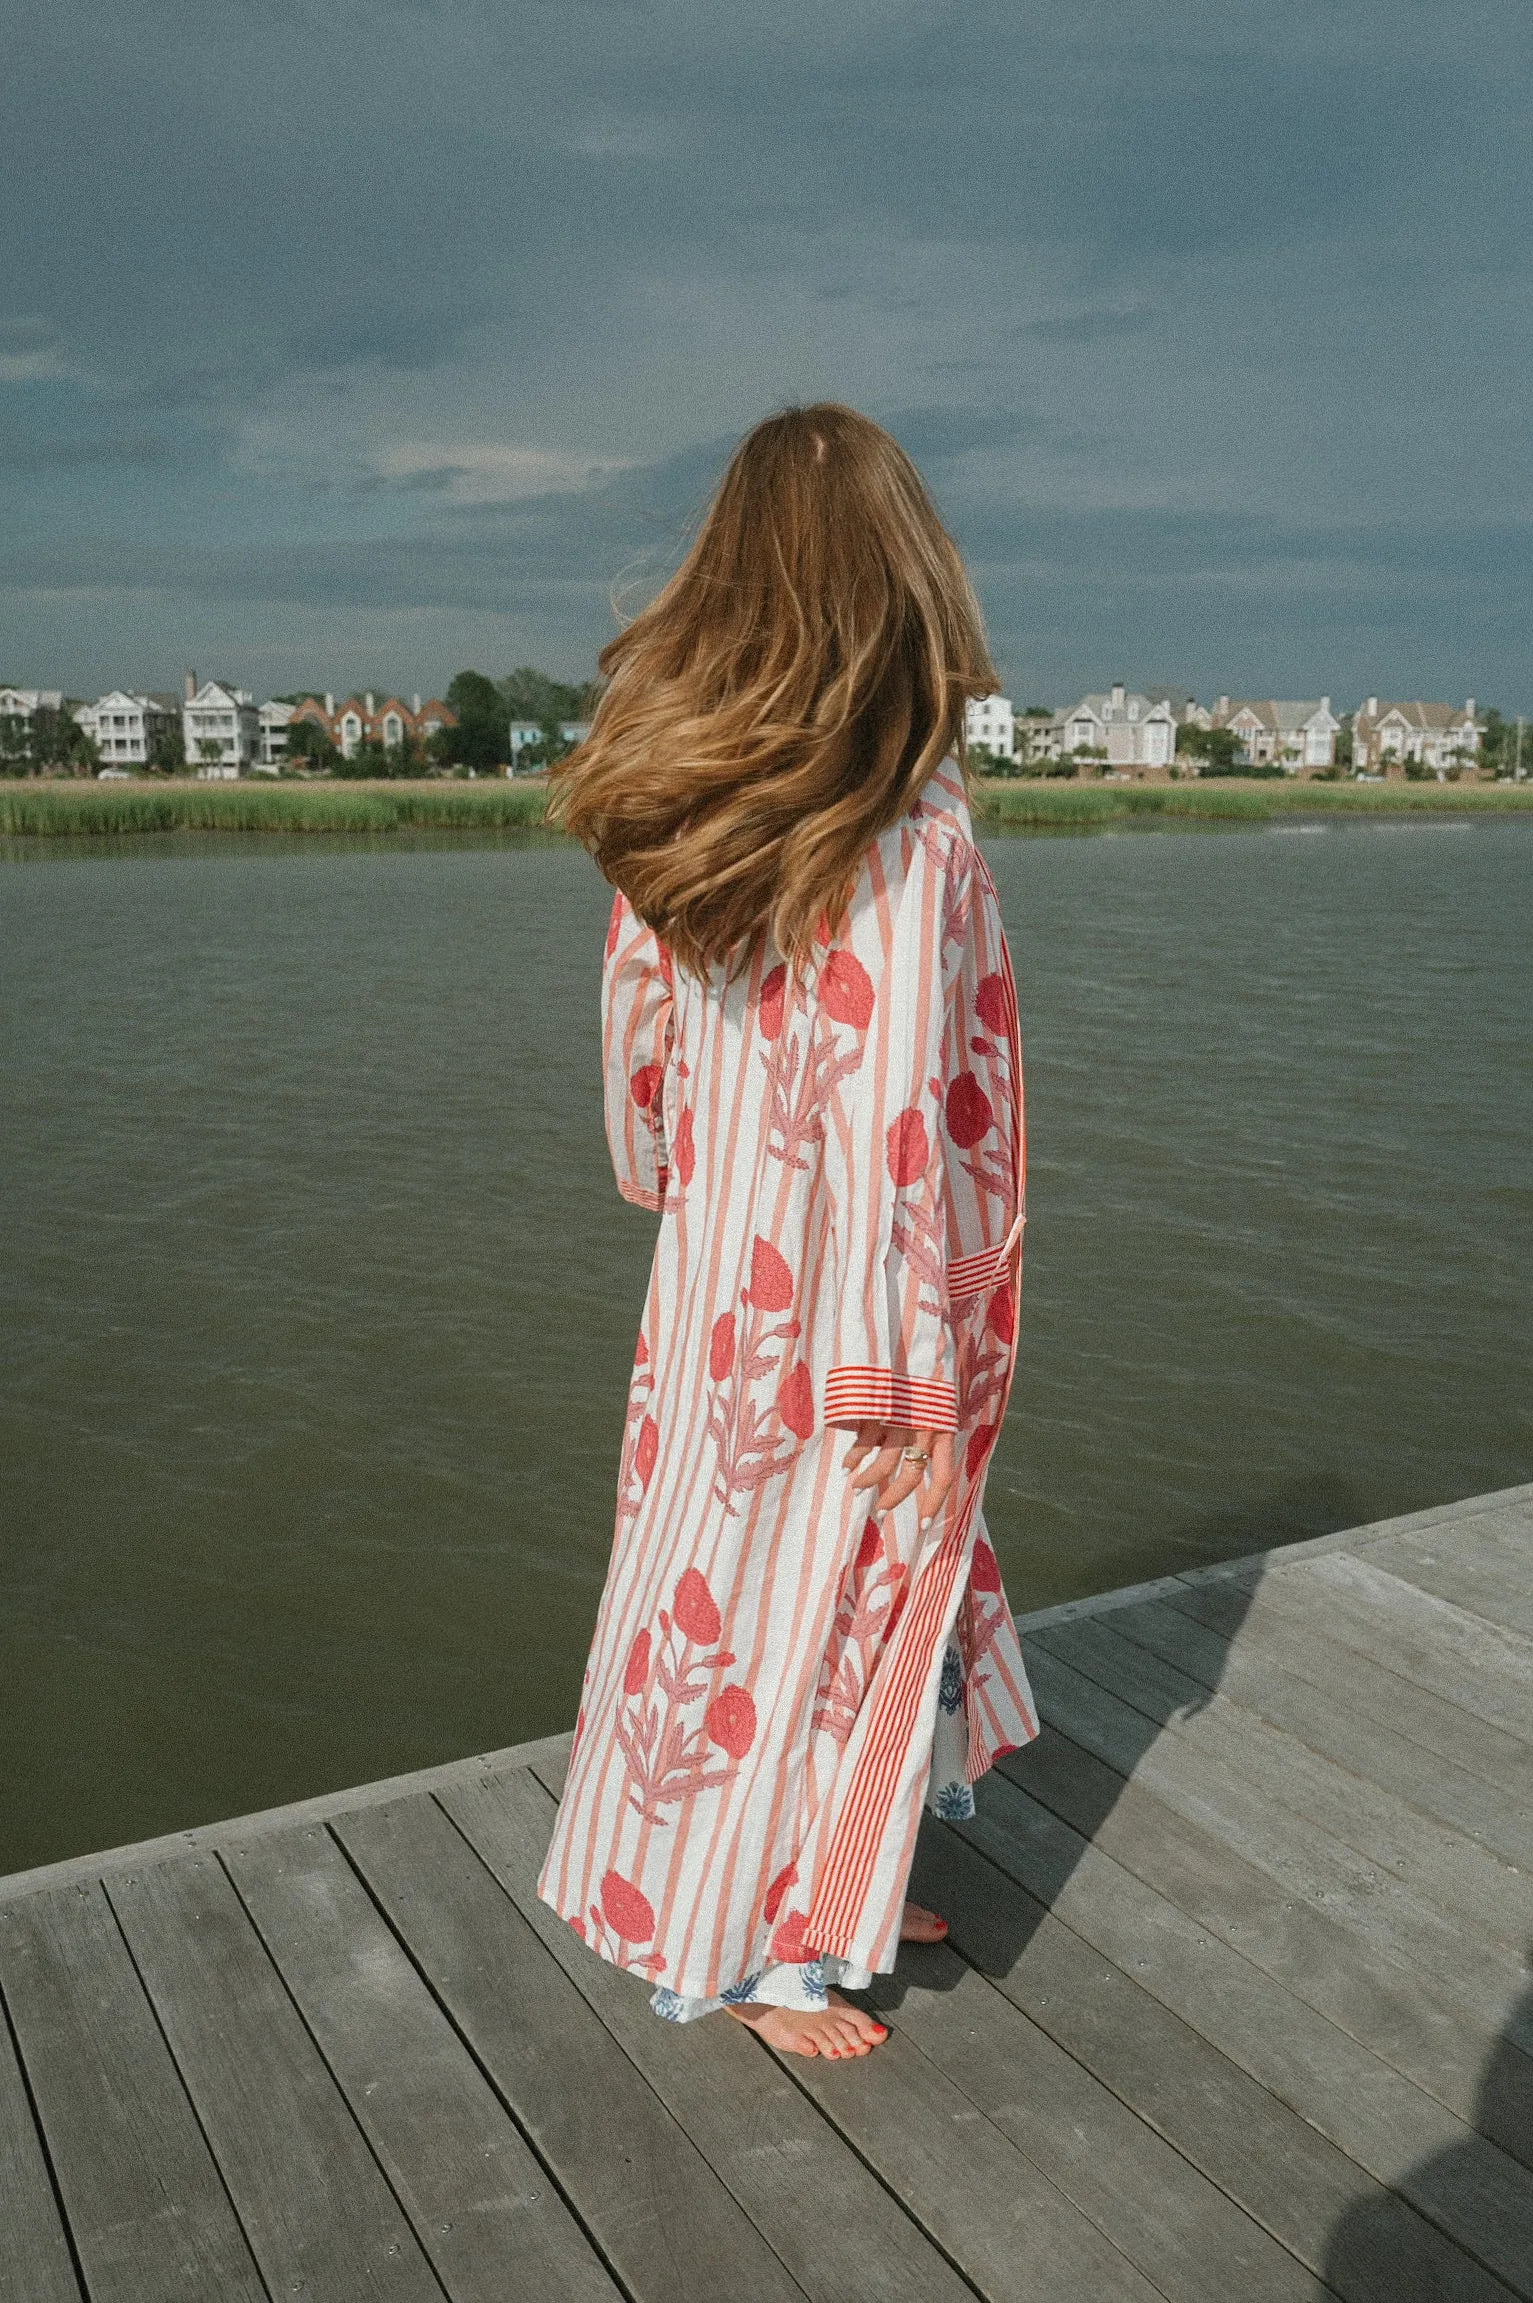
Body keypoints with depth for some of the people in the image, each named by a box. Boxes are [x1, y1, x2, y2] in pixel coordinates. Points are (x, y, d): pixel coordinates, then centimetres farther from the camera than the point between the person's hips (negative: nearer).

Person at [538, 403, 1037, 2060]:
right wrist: (904, 1377, -16)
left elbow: (639, 1033, 9)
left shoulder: (680, 797, 0)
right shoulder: (903, 828, -22)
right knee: (822, 1595, 9)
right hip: (837, 1304, -7)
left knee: (737, 1573, 20)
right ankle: (747, 1950, 28)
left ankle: (827, 1892, 40)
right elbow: (887, 1114, -23)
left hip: (722, 1279, 8)